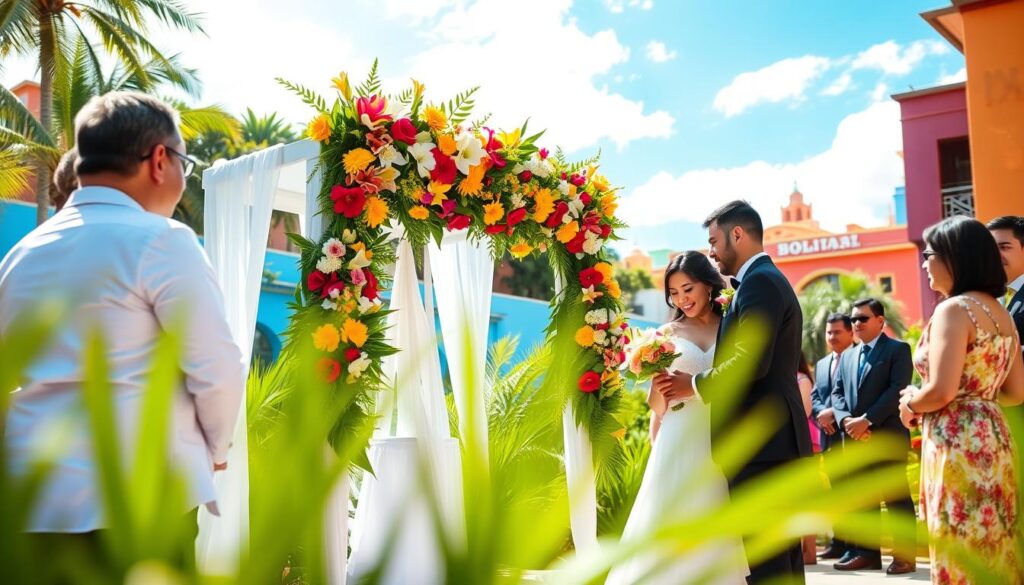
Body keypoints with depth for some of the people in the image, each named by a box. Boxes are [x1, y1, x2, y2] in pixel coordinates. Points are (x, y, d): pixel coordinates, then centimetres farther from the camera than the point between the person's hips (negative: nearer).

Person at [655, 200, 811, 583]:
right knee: (783, 553, 14)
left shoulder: (759, 282, -11)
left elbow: (751, 360, -22)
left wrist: (695, 385, -8)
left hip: (758, 441, -11)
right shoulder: (770, 280, 21)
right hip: (779, 438, 11)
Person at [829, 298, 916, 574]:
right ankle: (867, 553, 13)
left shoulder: (898, 349, 1)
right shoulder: (847, 355, 20)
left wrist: (867, 420, -17)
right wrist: (846, 420, -8)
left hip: (888, 435, -6)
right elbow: (837, 392, 12)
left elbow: (898, 390, -11)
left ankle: (905, 556, 3)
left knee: (896, 496, -2)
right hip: (853, 438, 6)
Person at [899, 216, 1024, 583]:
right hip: (991, 438, 9)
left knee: (962, 556, -2)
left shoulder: (954, 309, -13)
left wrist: (910, 405, -2)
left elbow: (941, 391, -20)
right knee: (992, 553, 13)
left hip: (959, 443, -9)